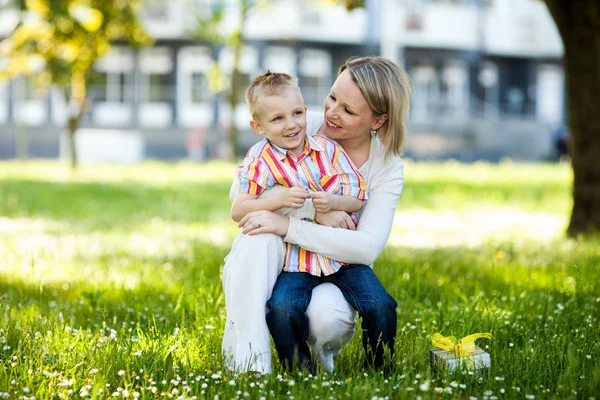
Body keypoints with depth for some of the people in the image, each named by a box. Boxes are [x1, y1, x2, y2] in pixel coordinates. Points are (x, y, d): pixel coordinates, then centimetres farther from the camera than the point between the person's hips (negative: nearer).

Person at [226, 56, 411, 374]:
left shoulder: (388, 168, -8)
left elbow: (368, 248, -21)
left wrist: (290, 225, -31)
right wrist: (313, 209, -27)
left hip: (330, 273, 0)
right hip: (271, 264, 0)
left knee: (327, 316, -35)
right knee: (262, 237, -34)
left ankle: (322, 348, 3)